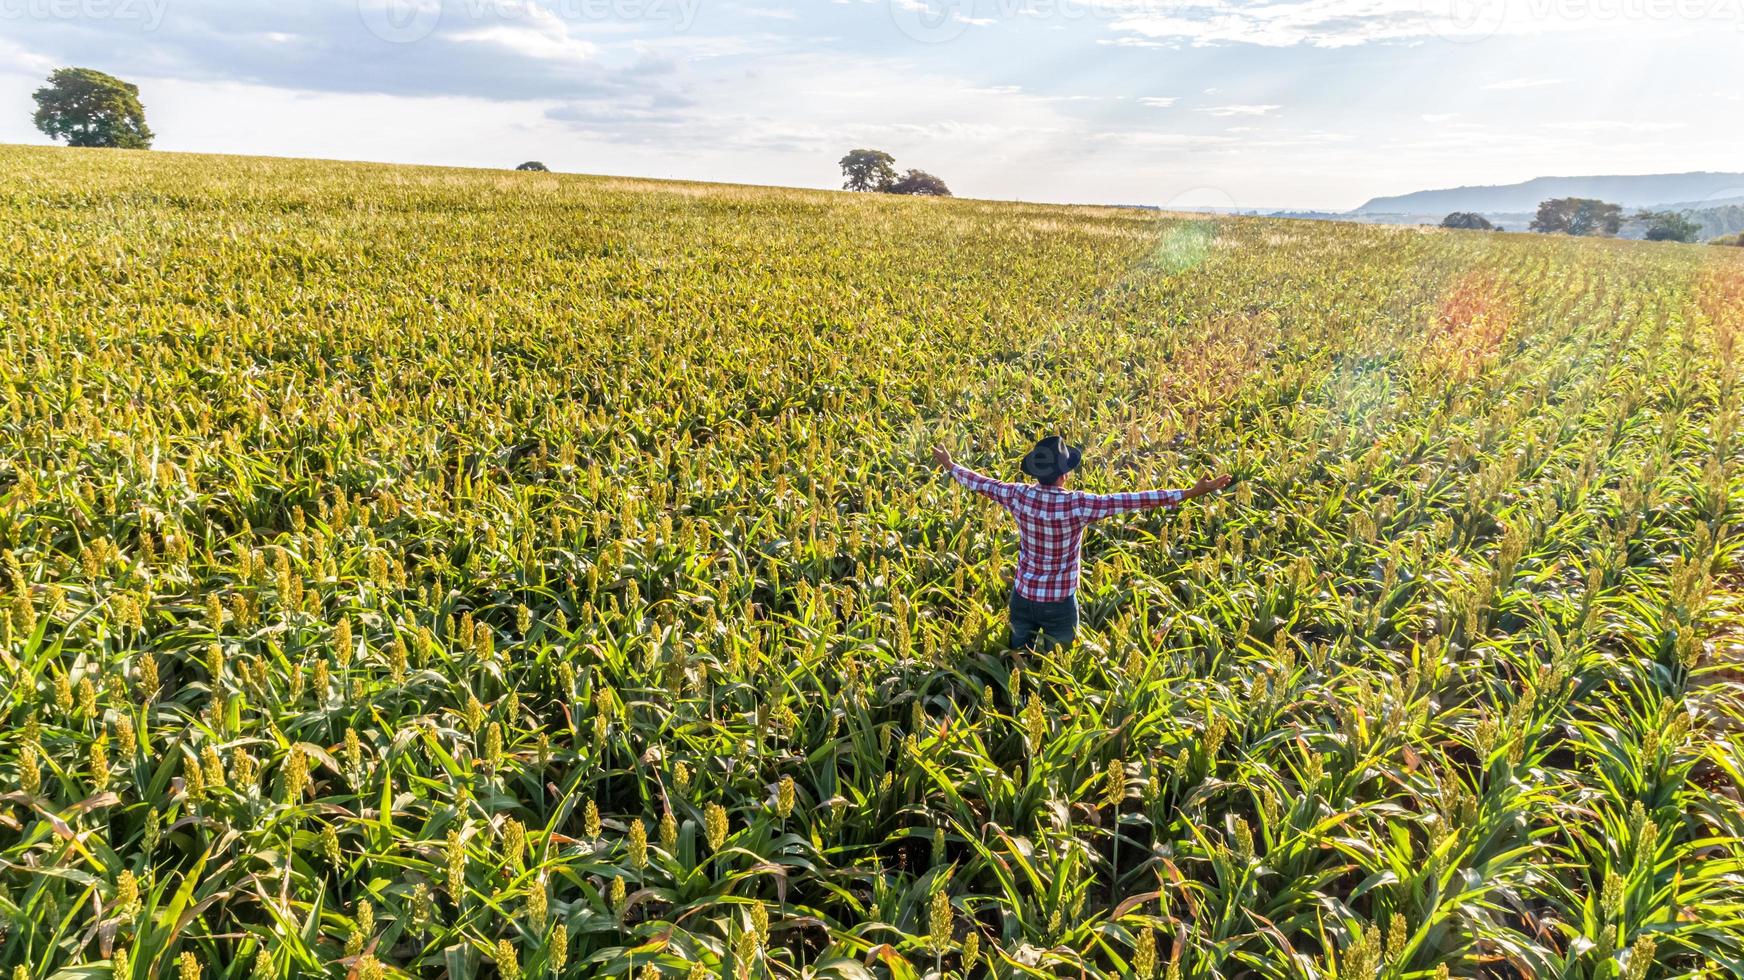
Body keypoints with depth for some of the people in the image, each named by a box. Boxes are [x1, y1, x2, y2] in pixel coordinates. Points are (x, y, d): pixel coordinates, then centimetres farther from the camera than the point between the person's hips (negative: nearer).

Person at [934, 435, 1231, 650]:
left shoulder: (1019, 496, -14)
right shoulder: (1077, 505, -24)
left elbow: (981, 483, 2)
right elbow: (1133, 500, -26)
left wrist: (950, 465, 21)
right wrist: (1194, 491, -24)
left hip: (1023, 596, 3)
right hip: (1059, 603, -3)